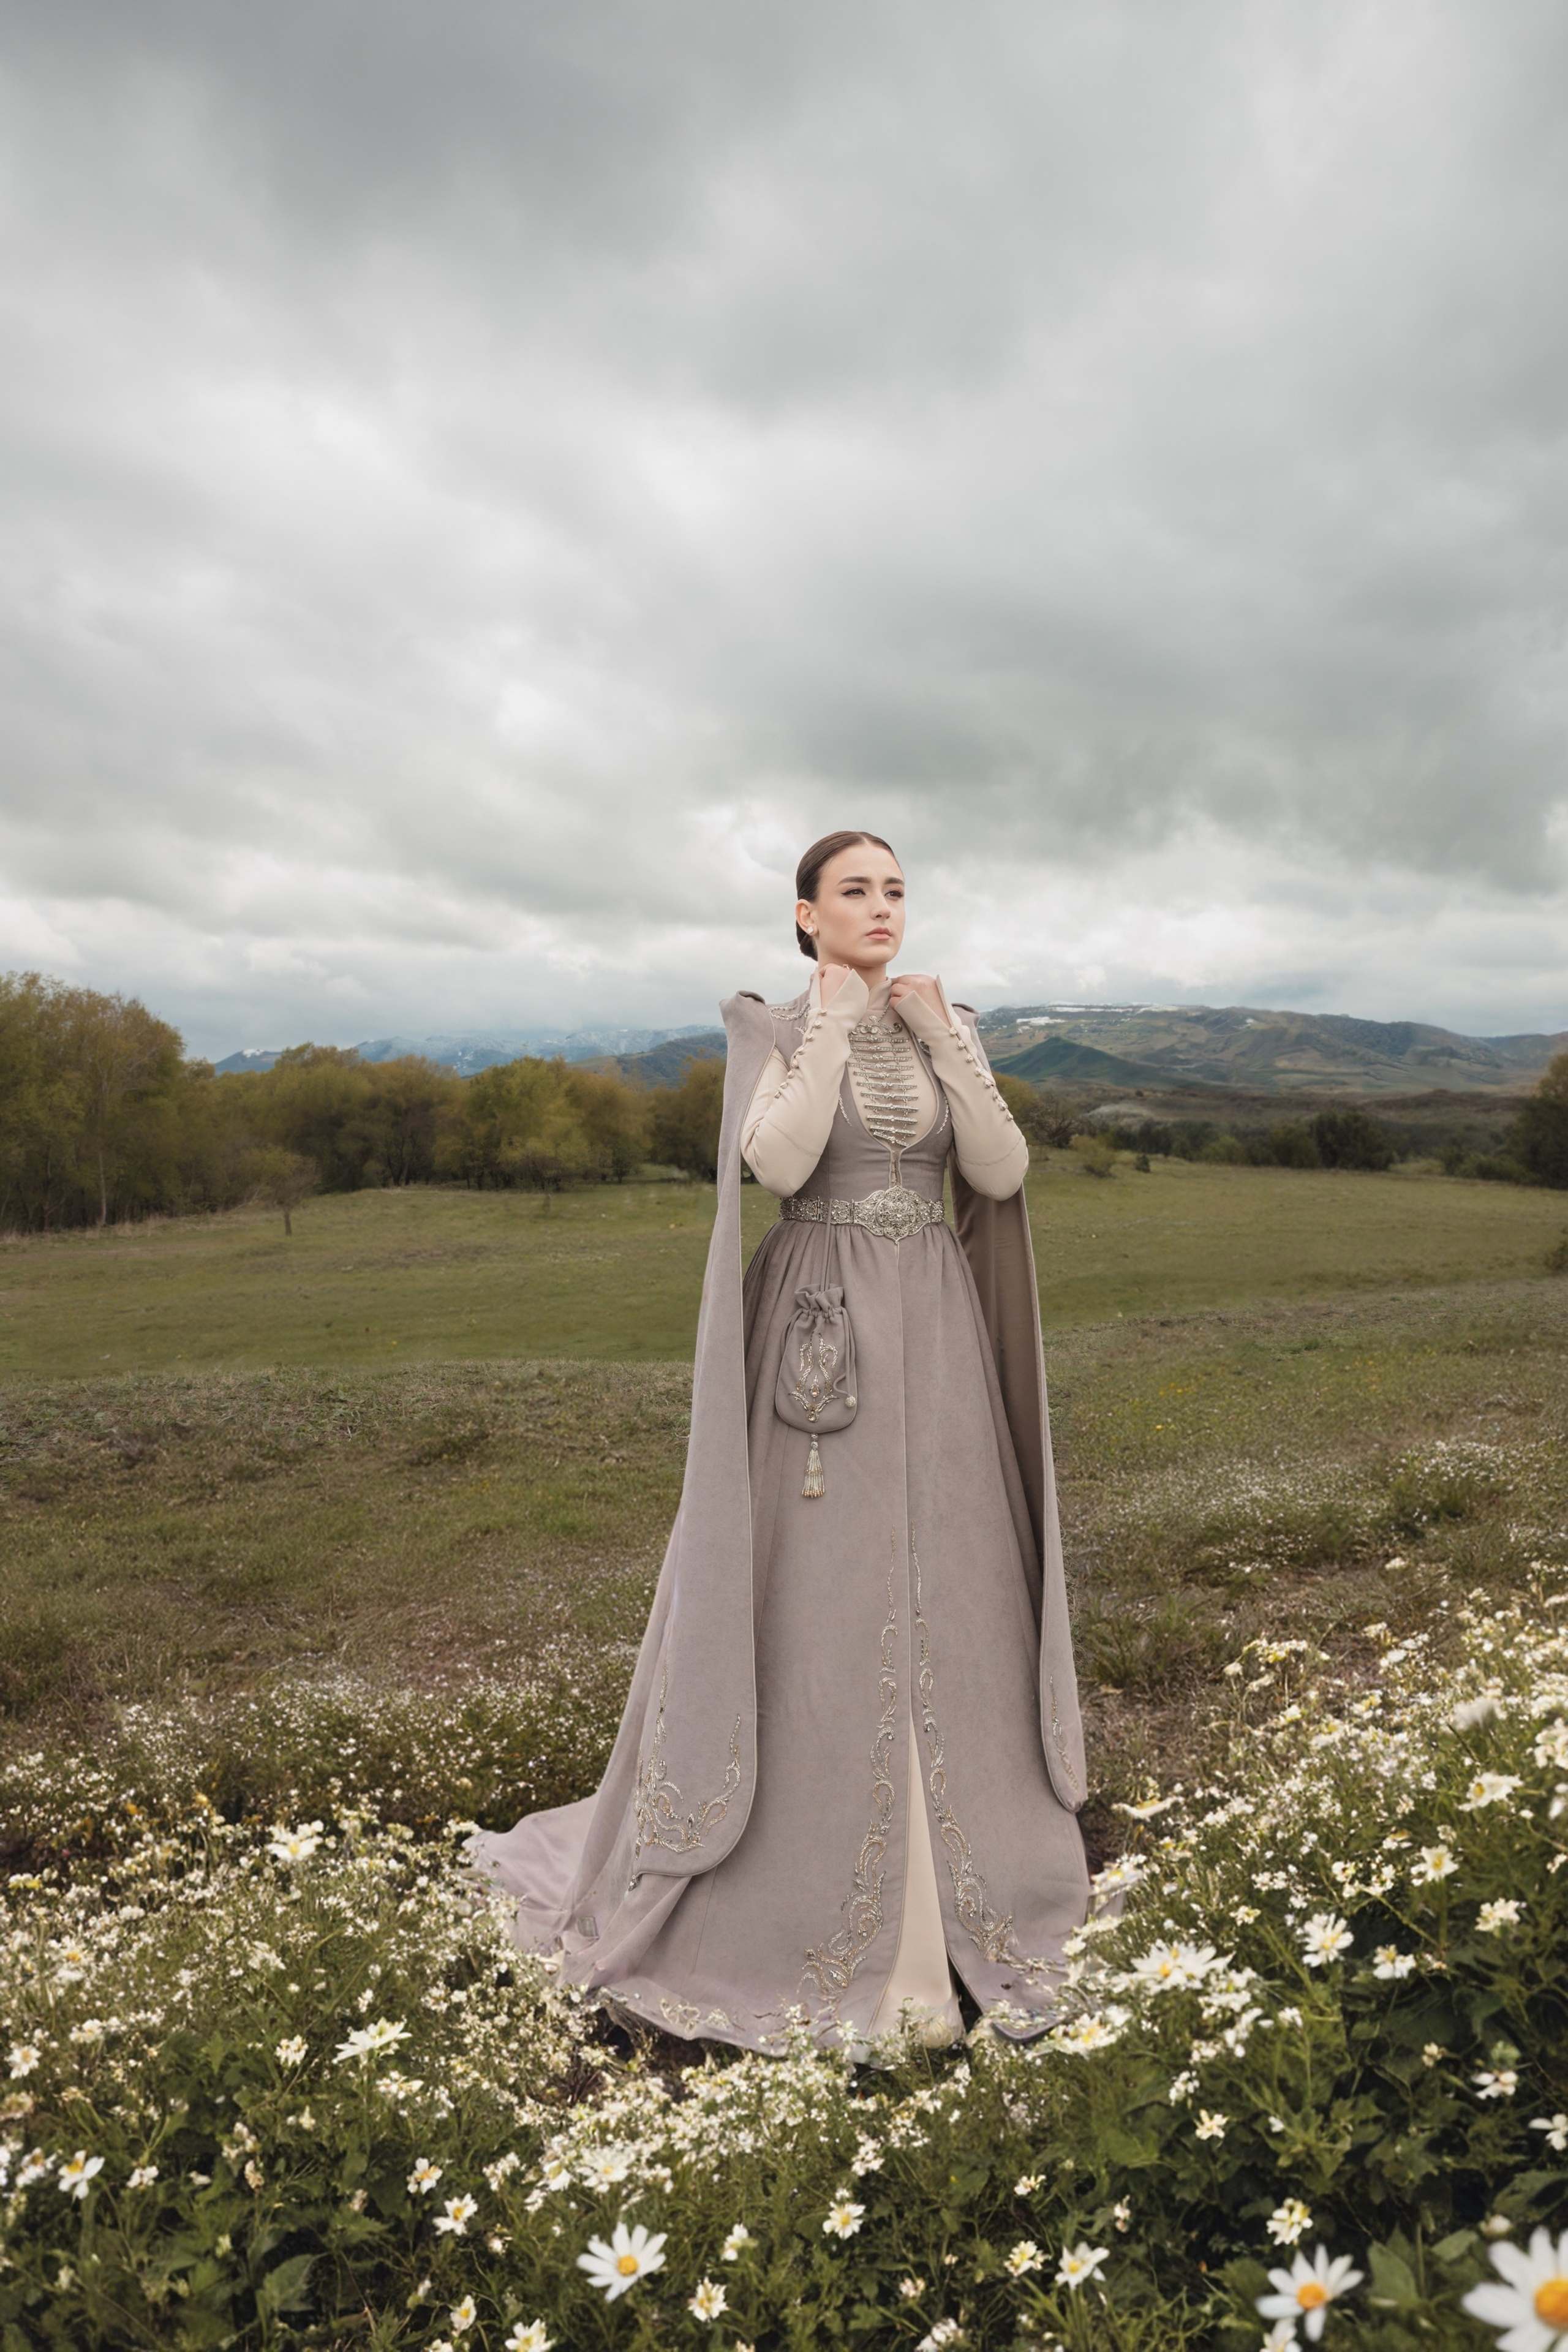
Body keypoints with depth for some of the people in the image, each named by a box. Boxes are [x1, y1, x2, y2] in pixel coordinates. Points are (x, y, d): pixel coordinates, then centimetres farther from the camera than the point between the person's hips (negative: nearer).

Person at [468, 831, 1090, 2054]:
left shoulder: (946, 1026, 10)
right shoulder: (773, 1029, -1)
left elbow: (1002, 1175, -1)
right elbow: (778, 1160, -20)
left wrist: (943, 1037, -7)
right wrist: (833, 1021, -13)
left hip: (937, 1338, 4)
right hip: (822, 1334, -4)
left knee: (944, 1600, 9)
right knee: (819, 1611, 0)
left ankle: (956, 1878, 27)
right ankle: (808, 1886, 19)